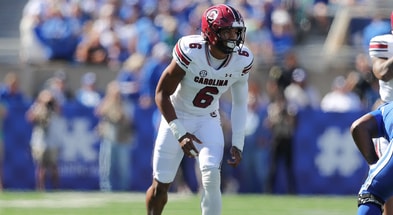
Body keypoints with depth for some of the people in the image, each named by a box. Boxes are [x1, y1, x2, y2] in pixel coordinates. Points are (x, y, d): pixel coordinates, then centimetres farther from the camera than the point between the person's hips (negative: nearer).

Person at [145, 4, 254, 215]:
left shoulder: (242, 60, -14)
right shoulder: (190, 52, -27)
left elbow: (240, 104, 2)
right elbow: (162, 93, -18)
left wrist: (237, 144, -3)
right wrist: (180, 133, -24)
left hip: (208, 121, 2)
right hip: (177, 118, -2)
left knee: (211, 176, -22)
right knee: (160, 186, 4)